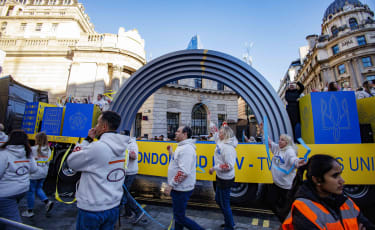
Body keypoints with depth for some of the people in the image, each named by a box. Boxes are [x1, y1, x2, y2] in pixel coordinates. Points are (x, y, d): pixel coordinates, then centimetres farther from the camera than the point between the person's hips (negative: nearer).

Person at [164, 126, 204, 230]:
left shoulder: (186, 148, -23)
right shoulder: (182, 147, 11)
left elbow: (183, 171, -29)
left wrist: (170, 185, -24)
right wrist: (171, 152, 16)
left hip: (182, 189, -10)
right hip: (179, 188, 10)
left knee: (180, 217, 2)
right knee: (178, 214, 23)